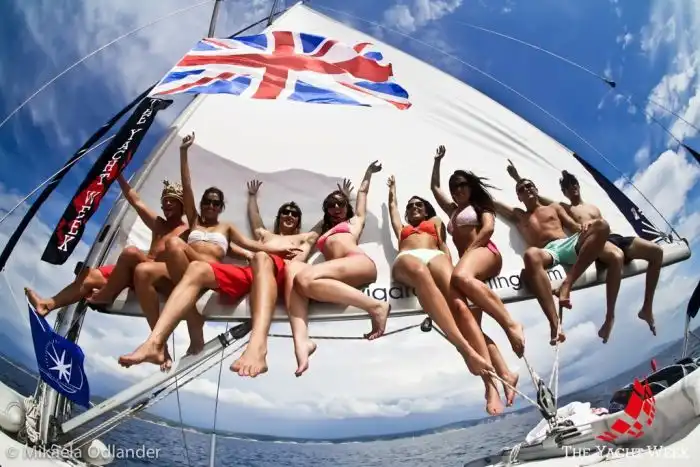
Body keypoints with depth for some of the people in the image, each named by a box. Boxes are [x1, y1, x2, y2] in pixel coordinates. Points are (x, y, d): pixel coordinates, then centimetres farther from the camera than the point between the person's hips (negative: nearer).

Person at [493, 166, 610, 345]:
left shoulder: (554, 208, 31)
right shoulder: (518, 215, 30)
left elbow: (575, 227, 19)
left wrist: (585, 225, -1)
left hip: (569, 245, 2)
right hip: (548, 252, -2)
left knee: (601, 225, -28)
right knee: (530, 255, -42)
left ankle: (566, 284, -38)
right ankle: (554, 323, -52)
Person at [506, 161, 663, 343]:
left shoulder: (594, 208, 36)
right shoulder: (563, 208, 21)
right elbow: (536, 196, 15)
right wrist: (517, 177, 11)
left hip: (613, 237, 7)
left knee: (657, 251, -8)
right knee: (616, 257, -42)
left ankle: (647, 308, -3)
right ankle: (610, 317, -38)